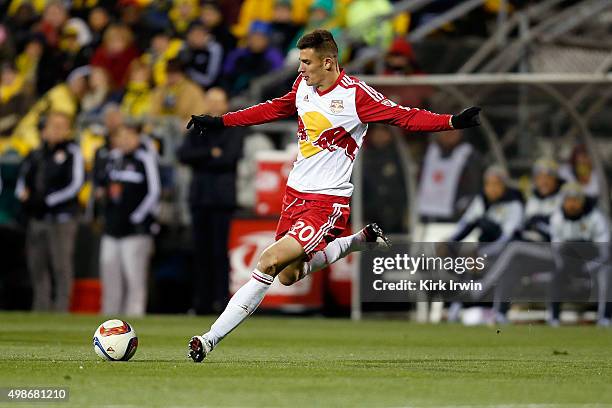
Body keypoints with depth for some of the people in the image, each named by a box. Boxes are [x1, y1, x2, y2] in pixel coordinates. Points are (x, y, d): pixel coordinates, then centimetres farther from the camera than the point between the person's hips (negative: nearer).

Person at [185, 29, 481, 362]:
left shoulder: (355, 95, -15)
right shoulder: (303, 85, 5)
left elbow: (406, 118, -14)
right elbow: (274, 109, 24)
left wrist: (454, 121, -29)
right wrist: (219, 122, 27)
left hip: (327, 200, -8)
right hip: (295, 193, 8)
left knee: (270, 262, -21)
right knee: (288, 276, 15)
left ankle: (211, 339, -16)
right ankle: (362, 240, 31)